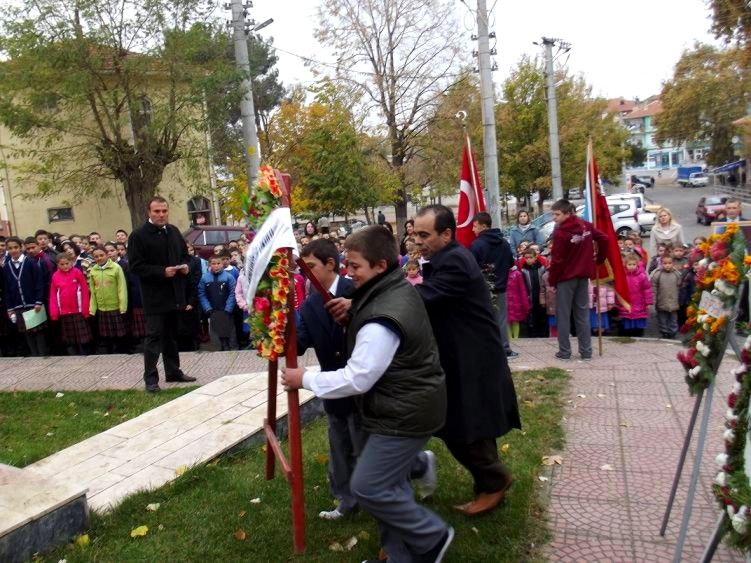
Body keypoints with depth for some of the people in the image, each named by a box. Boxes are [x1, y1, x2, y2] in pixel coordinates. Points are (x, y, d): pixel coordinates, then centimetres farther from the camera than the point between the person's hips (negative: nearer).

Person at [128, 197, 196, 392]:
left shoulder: (174, 231, 9)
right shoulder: (138, 236, -9)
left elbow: (184, 254, 20)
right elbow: (135, 266, -15)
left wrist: (185, 266, -2)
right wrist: (162, 272, -23)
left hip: (175, 293, 6)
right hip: (155, 295, -6)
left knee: (172, 335, 15)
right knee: (154, 336, -4)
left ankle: (173, 371, 26)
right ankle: (150, 377, 3)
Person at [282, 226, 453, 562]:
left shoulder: (381, 320, -27)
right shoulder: (400, 290, 5)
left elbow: (356, 379, -25)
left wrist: (305, 379, -16)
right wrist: (353, 309, 11)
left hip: (404, 414, -10)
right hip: (408, 405, 10)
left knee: (367, 488, -2)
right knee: (391, 483, 17)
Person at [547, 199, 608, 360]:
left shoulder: (560, 232, -16)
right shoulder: (586, 226, 3)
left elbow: (557, 260, -15)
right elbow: (604, 239, 7)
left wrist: (552, 280, -6)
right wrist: (599, 258, 17)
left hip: (565, 278, -6)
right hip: (583, 276, 6)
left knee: (563, 315, 4)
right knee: (583, 314, 11)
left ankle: (564, 351, 7)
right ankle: (586, 351, 13)